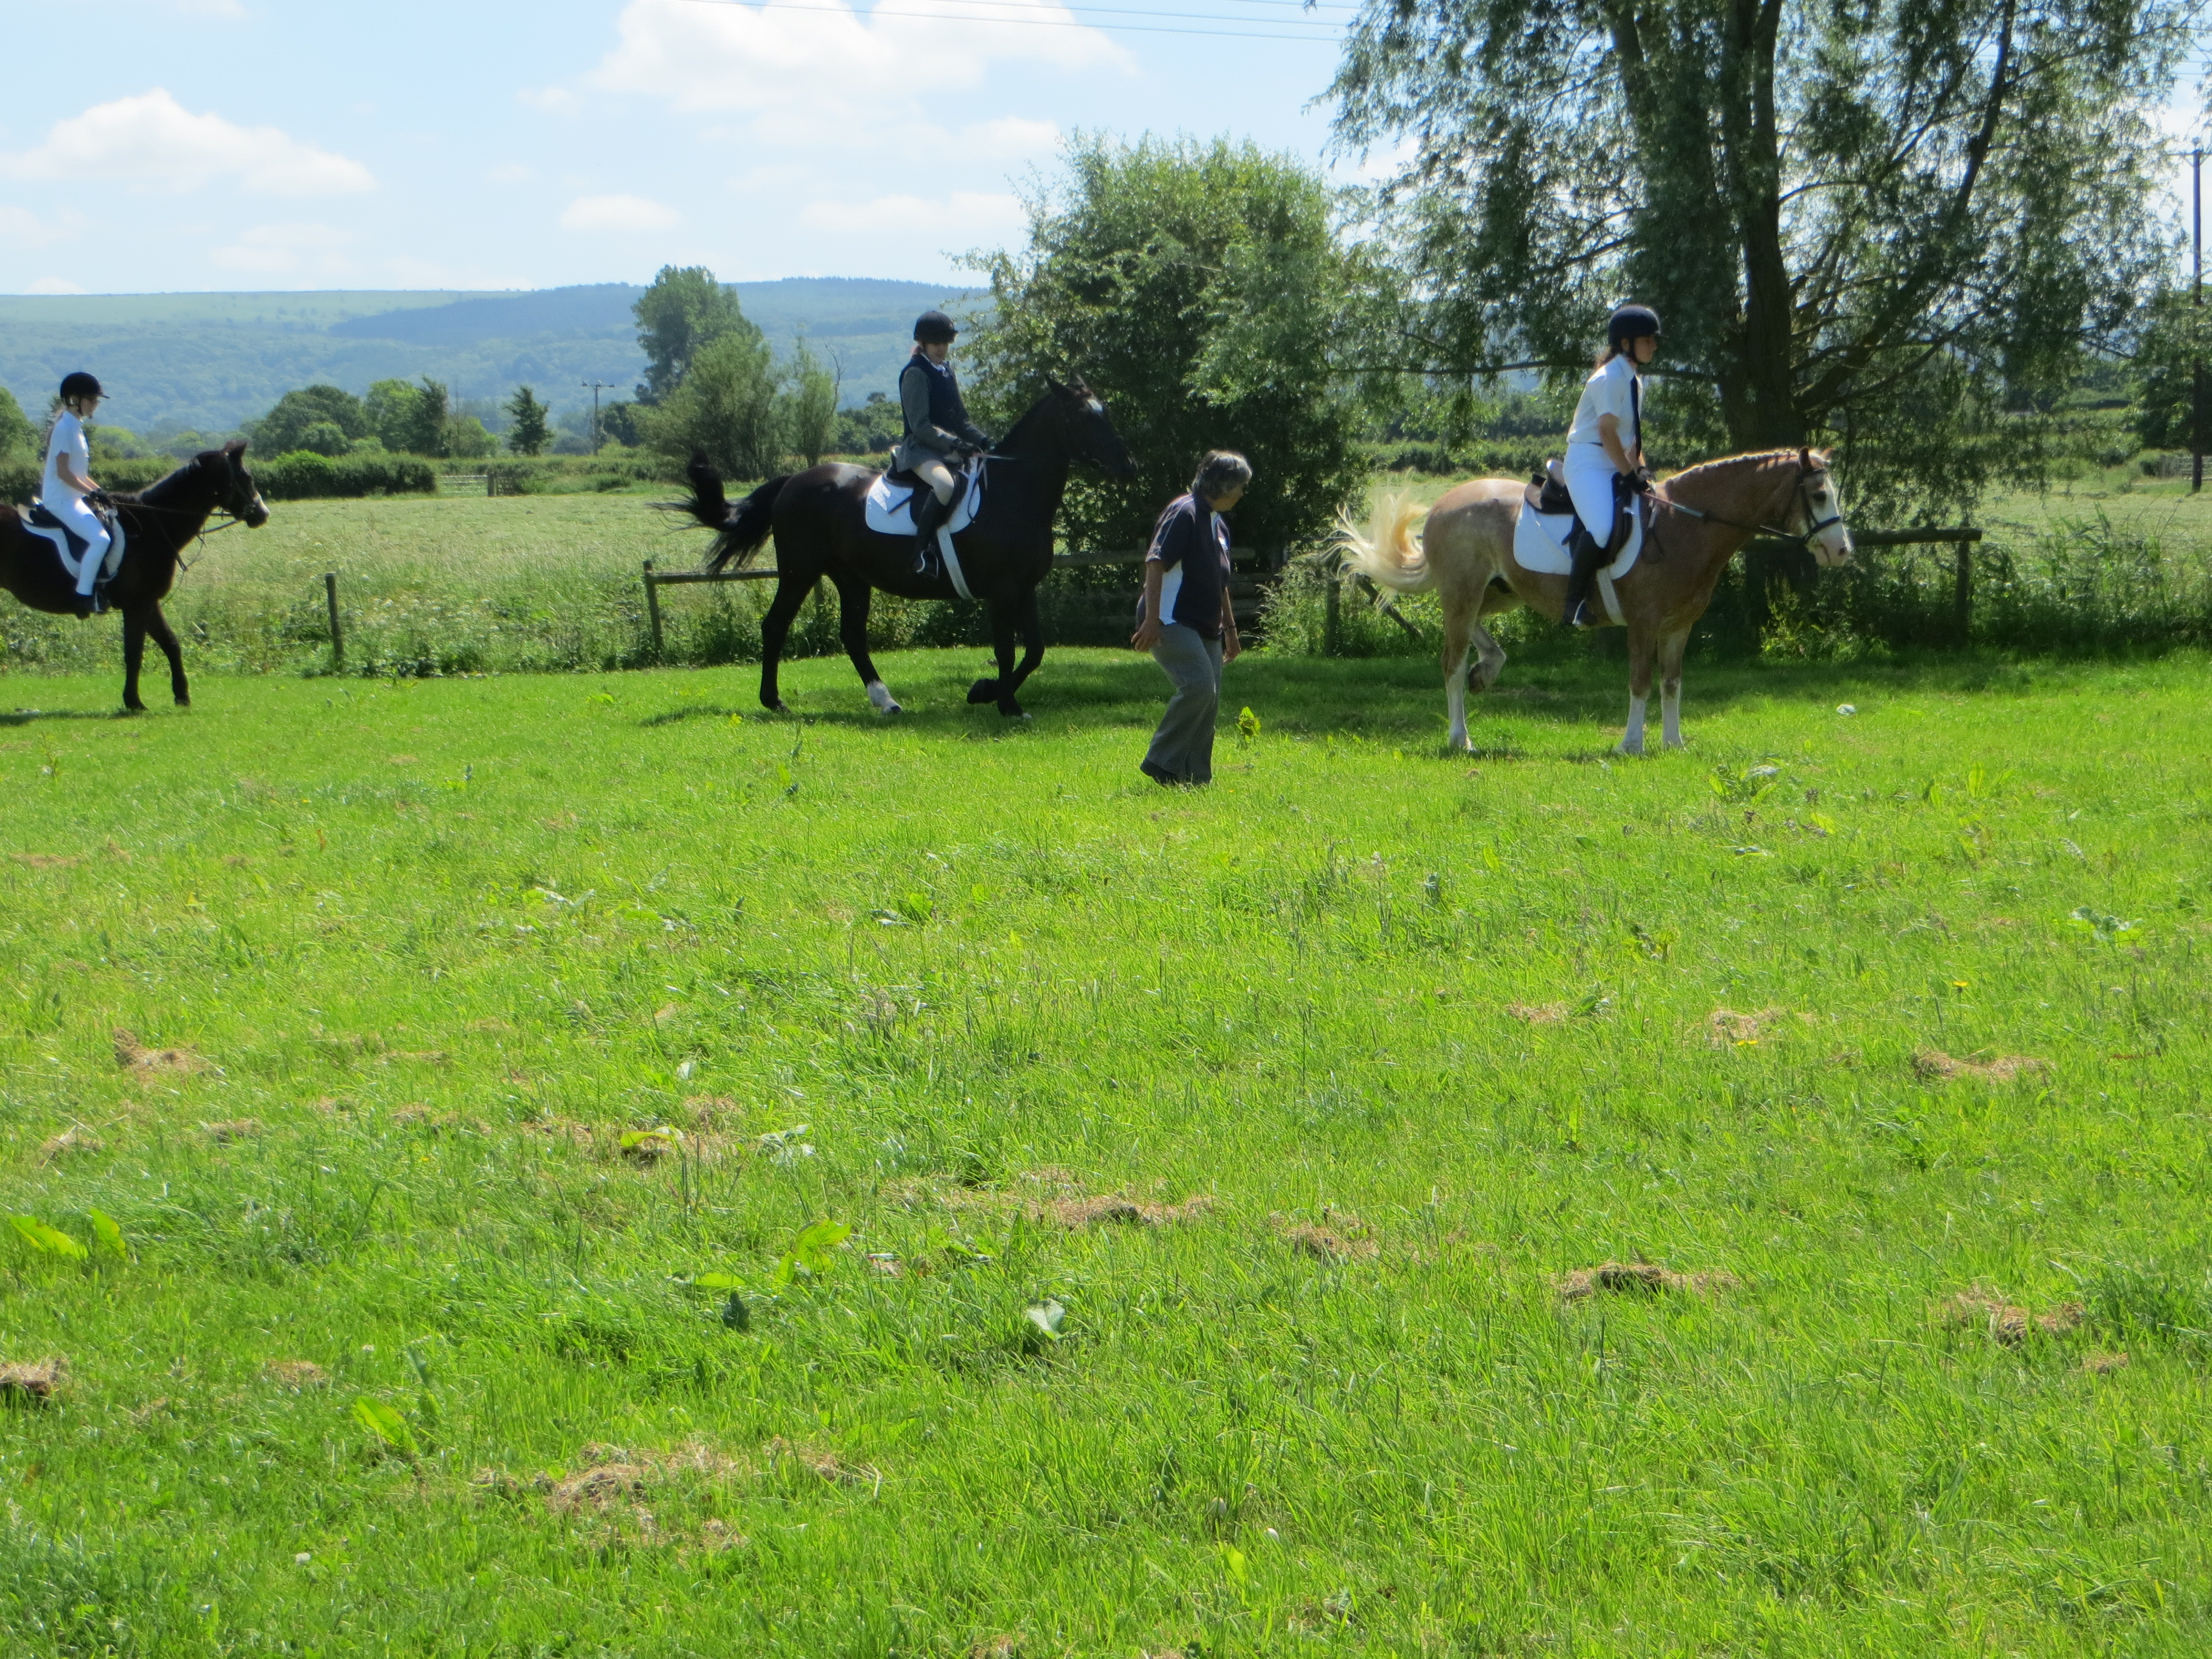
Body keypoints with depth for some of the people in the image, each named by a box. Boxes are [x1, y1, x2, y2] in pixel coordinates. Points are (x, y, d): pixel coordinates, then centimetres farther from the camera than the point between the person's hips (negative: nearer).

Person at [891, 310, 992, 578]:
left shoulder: (947, 371, 17)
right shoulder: (916, 373, -9)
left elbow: (961, 420, 20)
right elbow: (921, 426, -16)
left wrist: (981, 440, 2)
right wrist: (955, 444, -25)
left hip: (949, 448, 9)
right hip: (920, 449, -9)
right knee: (946, 484, -38)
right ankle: (922, 553, -36)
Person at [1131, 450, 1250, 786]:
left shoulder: (1218, 525, 19)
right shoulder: (1184, 513, -11)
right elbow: (1156, 563, -20)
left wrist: (1229, 628, 32)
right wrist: (1151, 619, -28)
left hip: (1205, 629, 10)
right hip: (1172, 622, -10)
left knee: (1210, 699, 3)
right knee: (1198, 686, -24)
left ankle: (1196, 776, 8)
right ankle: (1161, 763, -15)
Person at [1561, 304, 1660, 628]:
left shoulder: (1635, 381, 16)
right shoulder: (1611, 377, -13)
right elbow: (1607, 431, -18)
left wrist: (1640, 469, 4)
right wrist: (1629, 474, -16)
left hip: (1615, 465, 10)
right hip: (1589, 462, -10)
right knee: (1602, 527, -32)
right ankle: (1575, 602, -21)